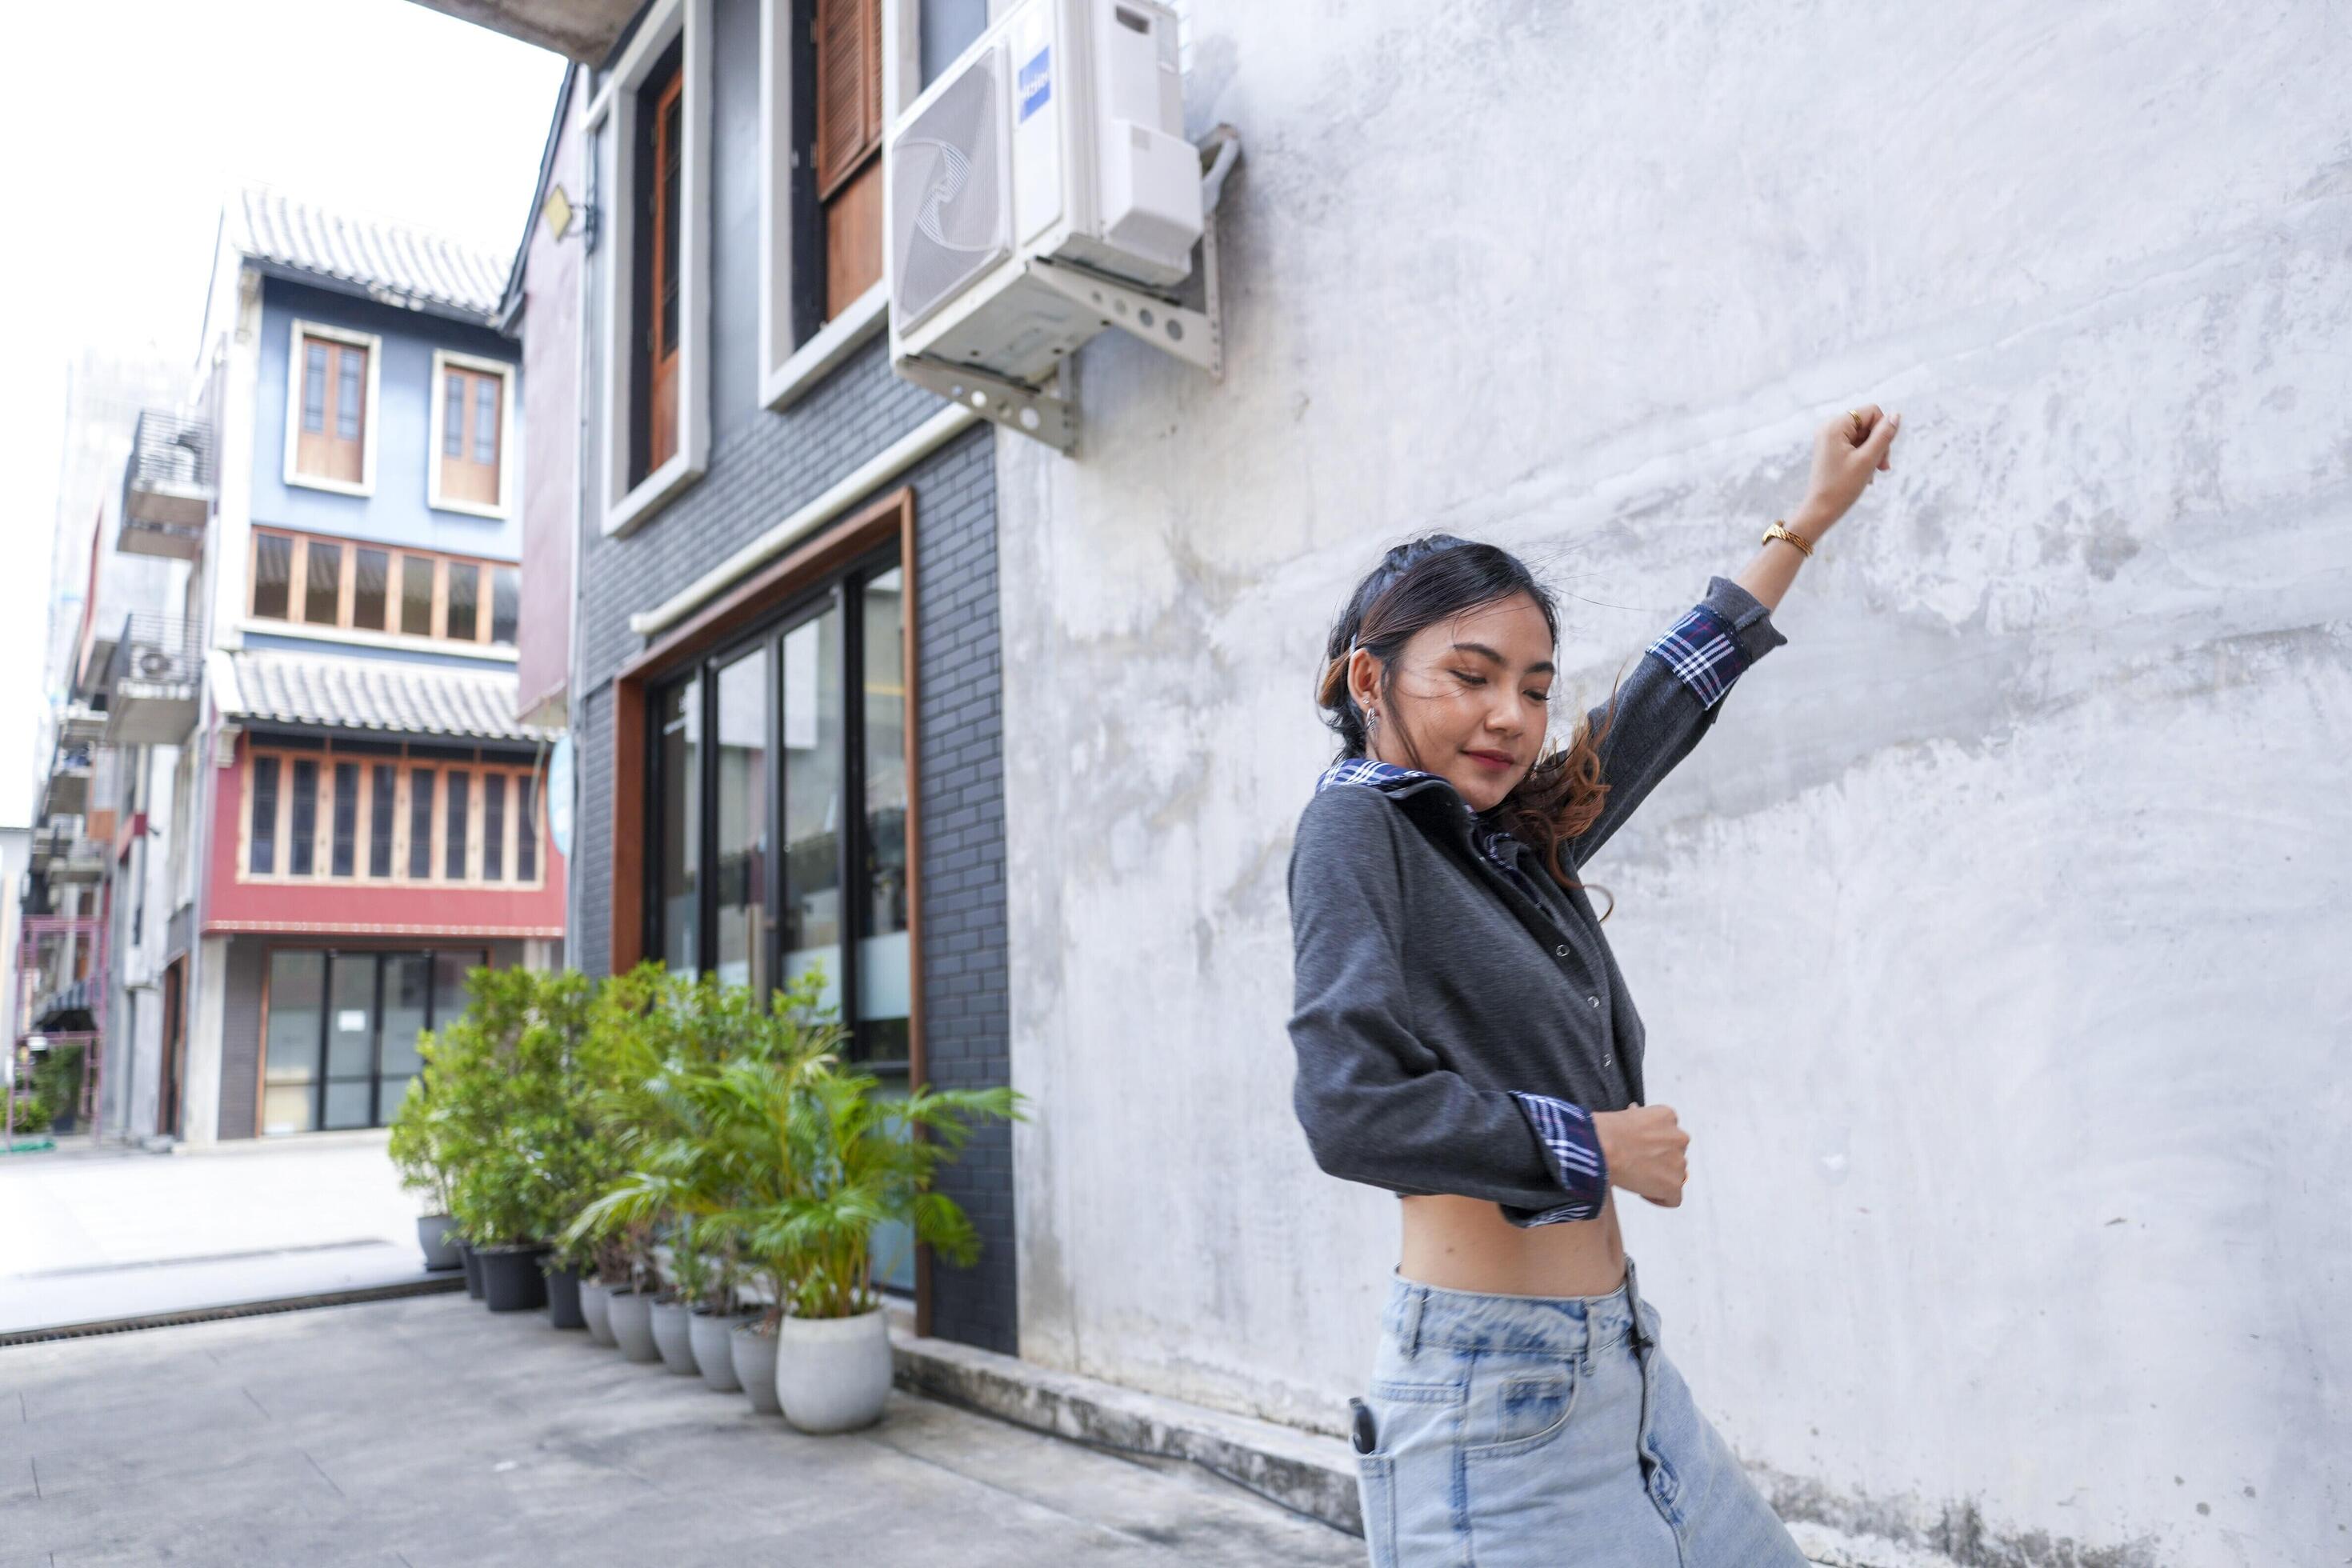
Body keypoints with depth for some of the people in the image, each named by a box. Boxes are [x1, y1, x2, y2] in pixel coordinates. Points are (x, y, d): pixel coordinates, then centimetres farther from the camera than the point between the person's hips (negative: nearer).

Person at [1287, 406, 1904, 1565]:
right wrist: (1596, 1146, -11)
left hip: (1620, 1361, 8)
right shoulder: (1356, 824, -11)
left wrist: (1813, 516, 32)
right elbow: (1352, 1108, -23)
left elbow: (1662, 707, 22)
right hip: (1493, 1387, -7)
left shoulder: (1515, 845, 9)